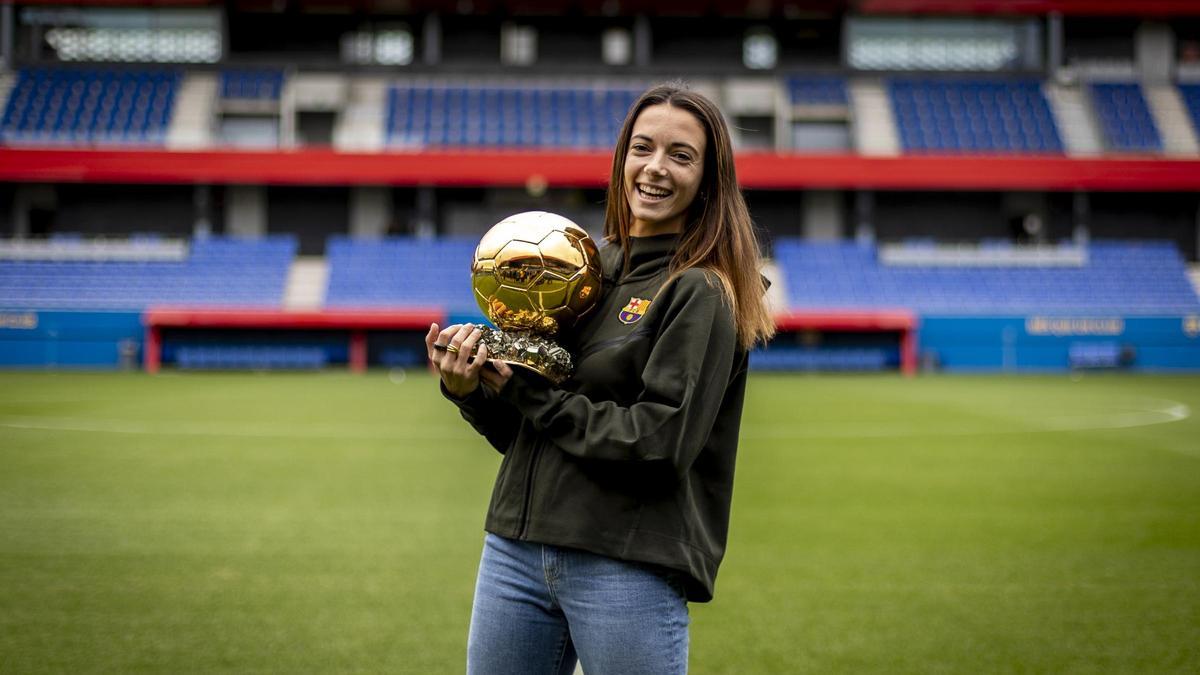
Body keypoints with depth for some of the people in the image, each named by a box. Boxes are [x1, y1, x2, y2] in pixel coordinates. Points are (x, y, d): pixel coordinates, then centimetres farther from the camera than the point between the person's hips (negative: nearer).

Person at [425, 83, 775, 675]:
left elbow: (657, 444, -18)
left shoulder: (702, 293, -8)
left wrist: (528, 393, -11)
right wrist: (469, 389, -6)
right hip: (515, 548, 6)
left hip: (630, 565, -6)